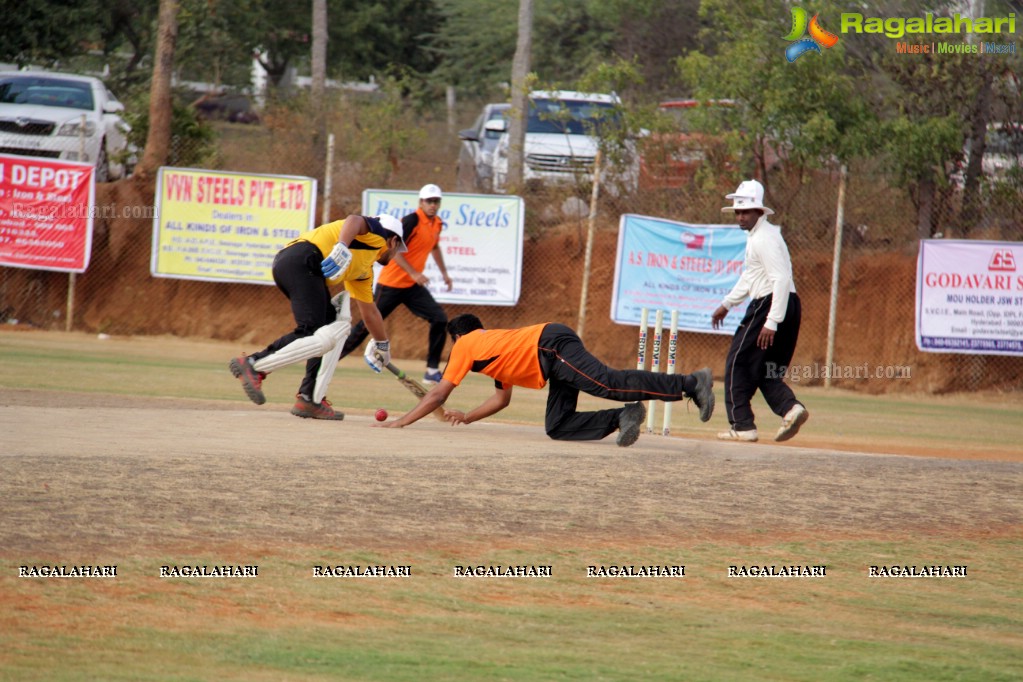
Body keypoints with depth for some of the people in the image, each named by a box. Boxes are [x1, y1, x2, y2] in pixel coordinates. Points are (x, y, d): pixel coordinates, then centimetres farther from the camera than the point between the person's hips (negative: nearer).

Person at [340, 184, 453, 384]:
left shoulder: (437, 224, 7)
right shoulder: (412, 221, -17)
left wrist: (444, 273, 31)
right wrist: (413, 273, -27)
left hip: (413, 285, 7)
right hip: (391, 283, -7)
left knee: (440, 319, -8)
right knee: (368, 325, -3)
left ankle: (432, 371, -3)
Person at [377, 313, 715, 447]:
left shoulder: (467, 344, 14)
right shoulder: (493, 346, 37)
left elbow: (438, 395, 11)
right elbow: (502, 398, 42)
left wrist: (399, 422, 17)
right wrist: (467, 418, 41)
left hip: (552, 343, -8)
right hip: (555, 356, 8)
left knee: (608, 384, -22)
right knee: (557, 428, 4)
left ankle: (692, 383, -33)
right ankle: (623, 417, -10)